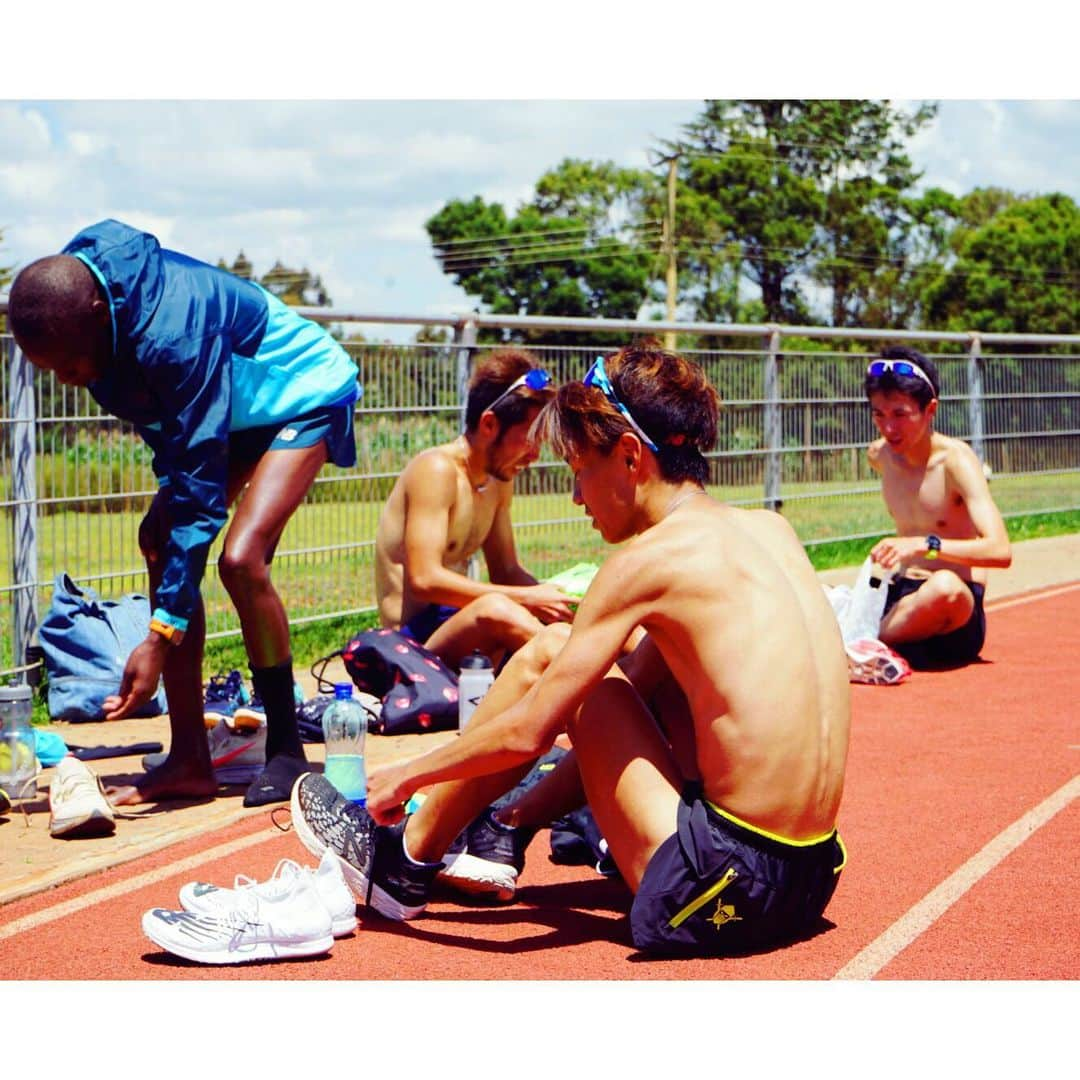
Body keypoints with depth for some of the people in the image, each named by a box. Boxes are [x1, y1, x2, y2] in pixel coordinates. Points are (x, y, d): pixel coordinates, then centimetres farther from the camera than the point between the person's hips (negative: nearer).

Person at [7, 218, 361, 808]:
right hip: (224, 406, 8)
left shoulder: (172, 335, -39)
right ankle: (189, 760, -5)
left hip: (300, 395, -8)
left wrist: (159, 637, -36)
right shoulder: (72, 288, -16)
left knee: (241, 557, -25)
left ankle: (286, 752, -9)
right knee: (160, 543, -8)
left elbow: (200, 492, -36)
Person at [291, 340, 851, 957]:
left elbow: (528, 732, -7)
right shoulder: (771, 529, 11)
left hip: (720, 892, -8)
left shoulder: (650, 556, -10)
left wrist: (407, 775, 8)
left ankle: (405, 862, 22)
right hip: (813, 876, 8)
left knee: (549, 656, 6)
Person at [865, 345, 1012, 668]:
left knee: (945, 586, -40)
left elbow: (1000, 551, -25)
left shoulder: (955, 459, -13)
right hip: (900, 595, 4)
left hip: (958, 614, -4)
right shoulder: (880, 455, 6)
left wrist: (924, 544, -35)